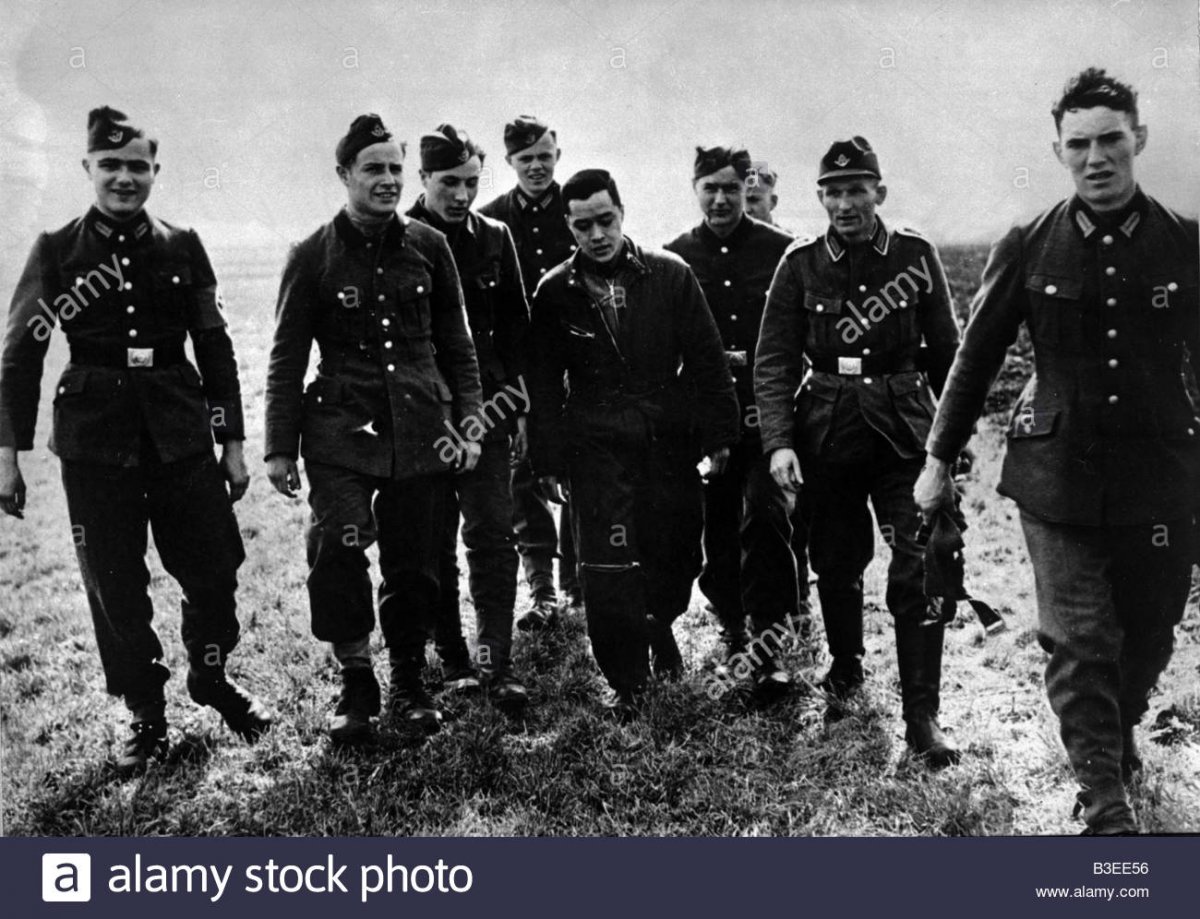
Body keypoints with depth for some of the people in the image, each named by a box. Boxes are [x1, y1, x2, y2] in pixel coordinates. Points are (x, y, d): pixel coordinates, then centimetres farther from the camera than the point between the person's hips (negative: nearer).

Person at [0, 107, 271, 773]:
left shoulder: (182, 248, 5)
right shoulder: (56, 252, 1)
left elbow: (215, 348, 7)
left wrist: (233, 443, 5)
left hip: (182, 437, 1)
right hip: (96, 444, -1)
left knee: (215, 571, 4)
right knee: (115, 589, 5)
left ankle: (211, 679, 32)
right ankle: (146, 715, 23)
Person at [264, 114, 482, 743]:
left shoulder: (428, 248, 7)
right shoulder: (313, 256, 0)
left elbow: (456, 344, 13)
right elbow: (287, 358, 3)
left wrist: (467, 422, 7)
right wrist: (280, 447, 0)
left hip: (419, 427, 2)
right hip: (341, 429, -2)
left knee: (413, 561, 6)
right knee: (337, 550, -18)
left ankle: (408, 681, 24)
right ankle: (356, 683, 1)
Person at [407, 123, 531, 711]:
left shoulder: (495, 239, 7)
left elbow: (515, 328, 11)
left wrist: (514, 403, 8)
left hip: (485, 412, 2)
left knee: (493, 536, -5)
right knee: (434, 545, 7)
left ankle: (497, 665, -1)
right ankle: (453, 661, 20)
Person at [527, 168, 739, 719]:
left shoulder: (670, 275, 1)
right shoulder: (554, 293, 3)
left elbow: (706, 360, 3)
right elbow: (544, 384, 6)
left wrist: (718, 435, 1)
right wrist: (548, 461, 4)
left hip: (670, 441, 1)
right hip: (596, 447, -1)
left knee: (677, 555, 8)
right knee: (606, 569, -7)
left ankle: (659, 625, 41)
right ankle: (626, 684, 9)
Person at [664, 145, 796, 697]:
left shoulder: (780, 251, 2)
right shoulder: (675, 257, 6)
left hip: (765, 409, -2)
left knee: (765, 510, -16)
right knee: (715, 527, 8)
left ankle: (768, 638, -7)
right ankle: (733, 632, 27)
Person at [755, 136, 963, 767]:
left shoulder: (915, 255, 1)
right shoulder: (801, 264, 0)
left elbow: (944, 351, 8)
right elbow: (773, 360, -4)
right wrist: (778, 441, -15)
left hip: (904, 430, -1)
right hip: (826, 433, 1)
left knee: (918, 571, -6)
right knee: (835, 563, 13)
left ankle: (922, 717, 3)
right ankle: (845, 668, 39)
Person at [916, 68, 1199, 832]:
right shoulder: (1027, 249, -3)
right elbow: (976, 359, 4)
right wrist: (940, 460, 6)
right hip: (1058, 475, -1)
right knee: (1077, 641, -3)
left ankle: (1120, 728, 45)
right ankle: (1106, 804, 9)